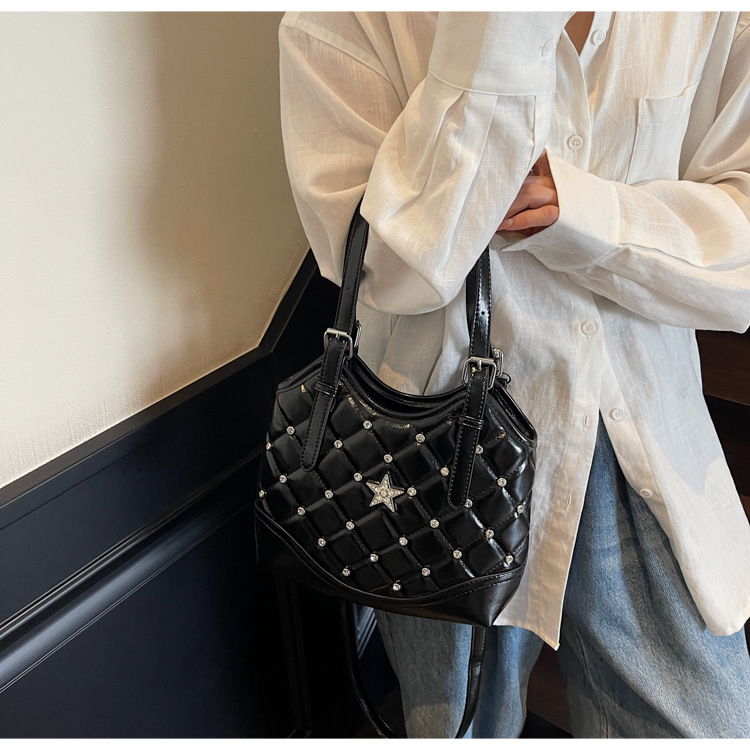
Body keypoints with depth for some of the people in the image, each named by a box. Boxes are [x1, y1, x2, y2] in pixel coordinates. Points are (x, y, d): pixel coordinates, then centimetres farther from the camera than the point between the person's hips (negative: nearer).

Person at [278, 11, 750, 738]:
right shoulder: (341, 22, -12)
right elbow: (395, 266, -23)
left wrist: (569, 206, -22)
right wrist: (500, 32, -27)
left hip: (648, 453, 3)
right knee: (466, 722, 21)